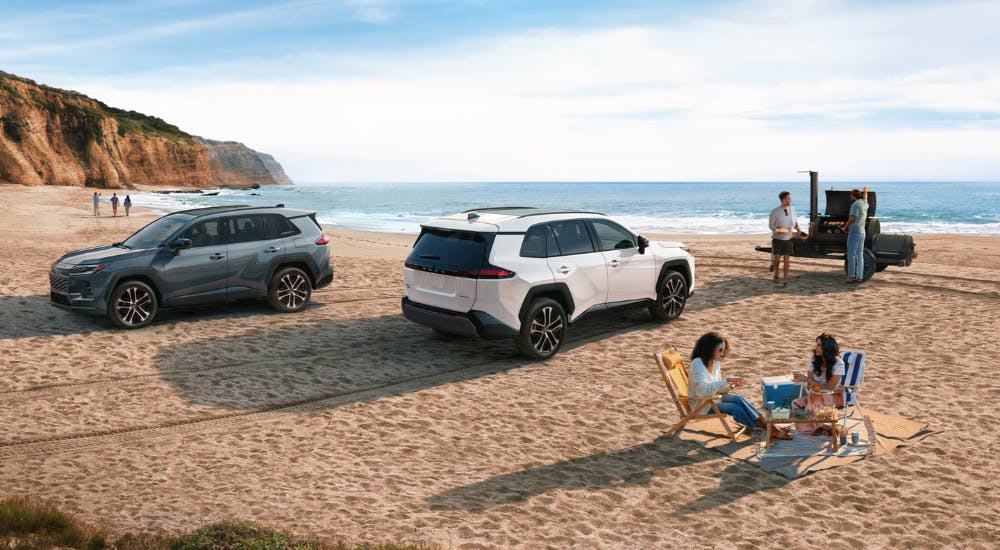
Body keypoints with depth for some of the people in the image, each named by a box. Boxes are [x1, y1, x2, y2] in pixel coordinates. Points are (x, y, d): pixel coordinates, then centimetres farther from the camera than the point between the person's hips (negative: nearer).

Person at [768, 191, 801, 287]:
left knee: (786, 259, 1)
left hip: (788, 239, 3)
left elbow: (795, 220, 15)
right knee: (777, 259, -7)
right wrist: (778, 231, -23)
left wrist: (797, 228, -4)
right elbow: (770, 225, -6)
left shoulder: (792, 209, -1)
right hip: (777, 239, -3)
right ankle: (776, 273, 23)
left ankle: (785, 280, 12)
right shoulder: (775, 211, -12)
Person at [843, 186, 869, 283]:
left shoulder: (855, 204, -10)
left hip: (854, 232, -8)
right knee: (860, 255, 8)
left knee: (851, 255, -7)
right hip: (862, 232, 8)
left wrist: (845, 226, -7)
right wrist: (865, 190, 57)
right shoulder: (865, 203, 14)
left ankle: (851, 276, -9)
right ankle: (859, 277, 7)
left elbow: (852, 218, -20)